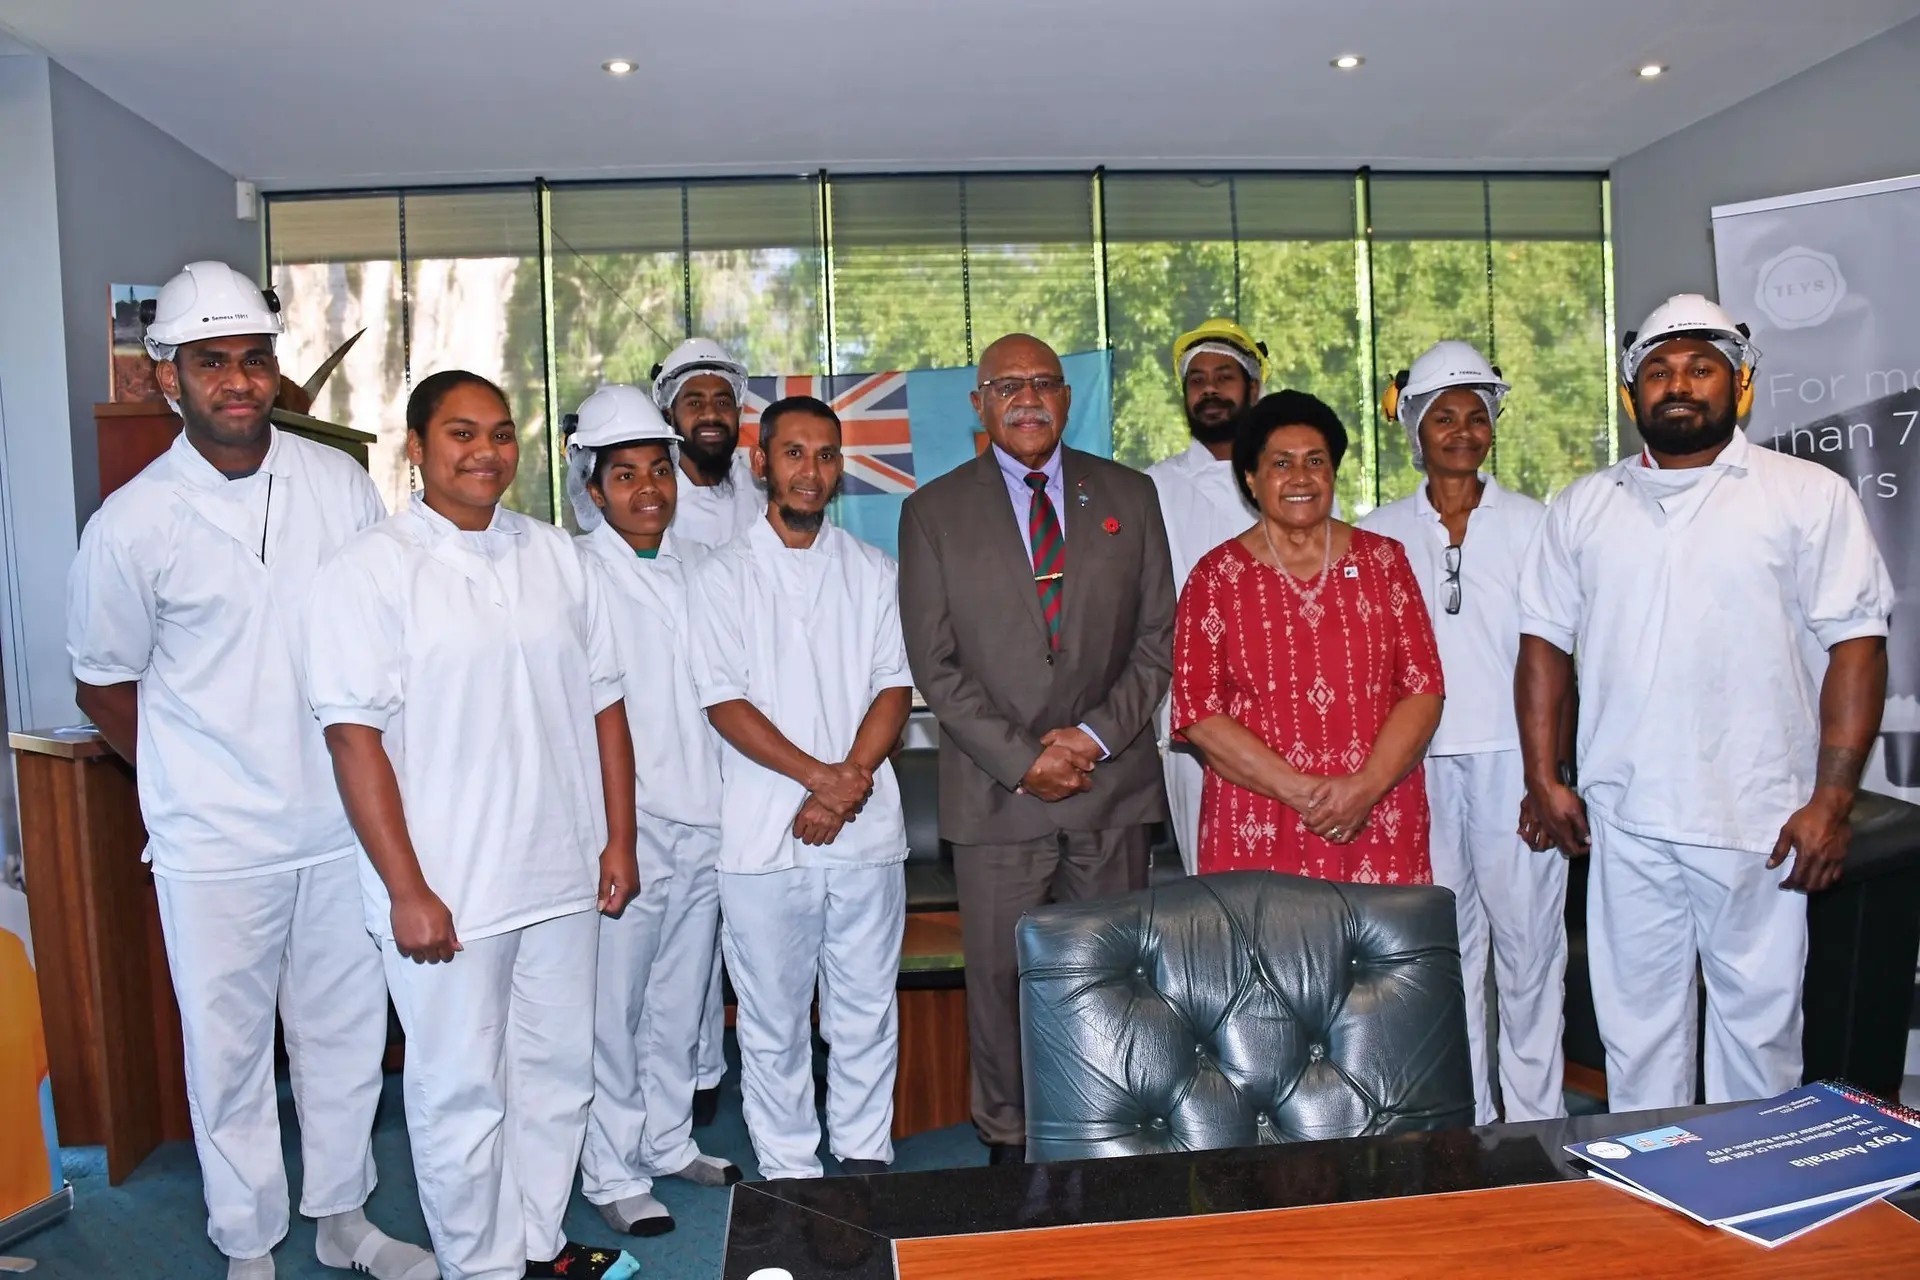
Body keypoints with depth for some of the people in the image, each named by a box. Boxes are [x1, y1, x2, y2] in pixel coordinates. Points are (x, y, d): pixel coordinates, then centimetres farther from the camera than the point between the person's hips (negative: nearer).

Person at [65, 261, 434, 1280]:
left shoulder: (339, 481, -2)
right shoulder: (132, 523, -8)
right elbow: (103, 684, 3)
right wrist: (191, 781, 6)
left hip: (345, 818, 3)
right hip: (214, 841, -2)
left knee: (346, 1029, 16)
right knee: (229, 1047, 11)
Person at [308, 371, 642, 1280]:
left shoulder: (555, 556, 7)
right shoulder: (372, 569, -7)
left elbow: (603, 703, 10)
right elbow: (354, 735, -12)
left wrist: (618, 838, 6)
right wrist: (407, 890, -15)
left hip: (562, 877, 5)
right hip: (445, 891, -5)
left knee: (558, 1071, 17)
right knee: (461, 1093, 8)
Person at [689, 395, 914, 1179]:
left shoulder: (872, 571, 10)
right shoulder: (724, 575, 3)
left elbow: (895, 687, 3)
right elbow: (724, 703, -5)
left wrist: (847, 786, -11)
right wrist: (820, 775, -14)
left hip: (866, 827, 2)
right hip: (763, 837, -2)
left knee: (867, 1010, 10)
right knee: (772, 1019, 7)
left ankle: (865, 1156, 26)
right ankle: (787, 1169, 21)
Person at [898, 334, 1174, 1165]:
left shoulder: (1128, 496, 9)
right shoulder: (934, 511, 3)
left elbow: (1158, 637, 7)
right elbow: (935, 664, -2)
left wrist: (1097, 735, -7)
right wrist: (1021, 760, -9)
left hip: (1113, 784, 2)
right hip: (997, 791, -1)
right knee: (1000, 978, 5)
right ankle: (1008, 1142, 22)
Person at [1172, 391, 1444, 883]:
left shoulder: (1383, 560, 8)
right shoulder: (1216, 576, 2)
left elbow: (1424, 691, 3)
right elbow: (1198, 713, -4)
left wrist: (1366, 786, -12)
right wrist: (1300, 791, -12)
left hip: (1380, 825, 2)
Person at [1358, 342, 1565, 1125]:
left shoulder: (1532, 524, 4)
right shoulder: (1379, 535, 7)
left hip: (1512, 754, -1)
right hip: (1420, 760, 1)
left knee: (1528, 934, 1)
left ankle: (1535, 1115, 17)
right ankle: (1463, 1118, 21)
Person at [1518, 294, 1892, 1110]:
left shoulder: (1809, 495, 1)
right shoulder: (1583, 508, 10)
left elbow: (1856, 645, -4)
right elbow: (1545, 641, 10)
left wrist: (1830, 801, -11)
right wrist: (1544, 778, 2)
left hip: (1757, 822, -2)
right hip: (1623, 821, 3)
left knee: (1758, 1020, 8)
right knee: (1634, 1020, 12)